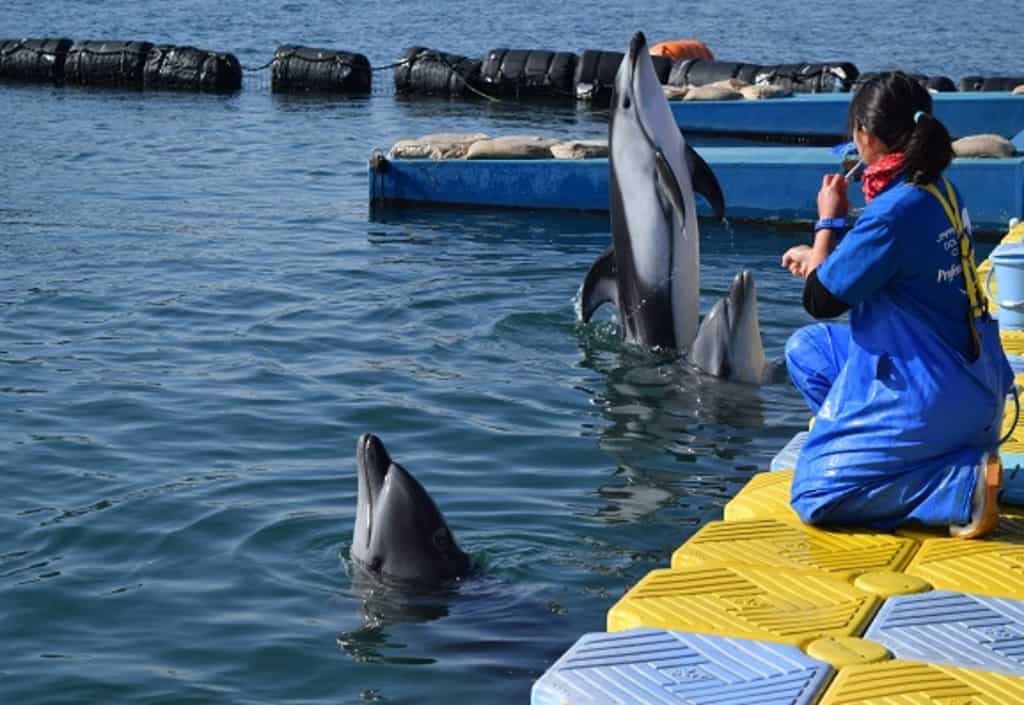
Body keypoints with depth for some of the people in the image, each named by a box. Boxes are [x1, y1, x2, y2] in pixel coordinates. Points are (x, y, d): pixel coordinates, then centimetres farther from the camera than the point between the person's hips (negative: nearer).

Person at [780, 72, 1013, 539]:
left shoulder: (895, 210, -24)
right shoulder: (938, 189, 3)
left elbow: (820, 301, -16)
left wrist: (828, 222, -5)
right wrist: (820, 256, 23)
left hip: (926, 391, -9)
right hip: (963, 373, 9)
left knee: (813, 496, -6)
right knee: (805, 348, 22)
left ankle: (967, 482, -12)